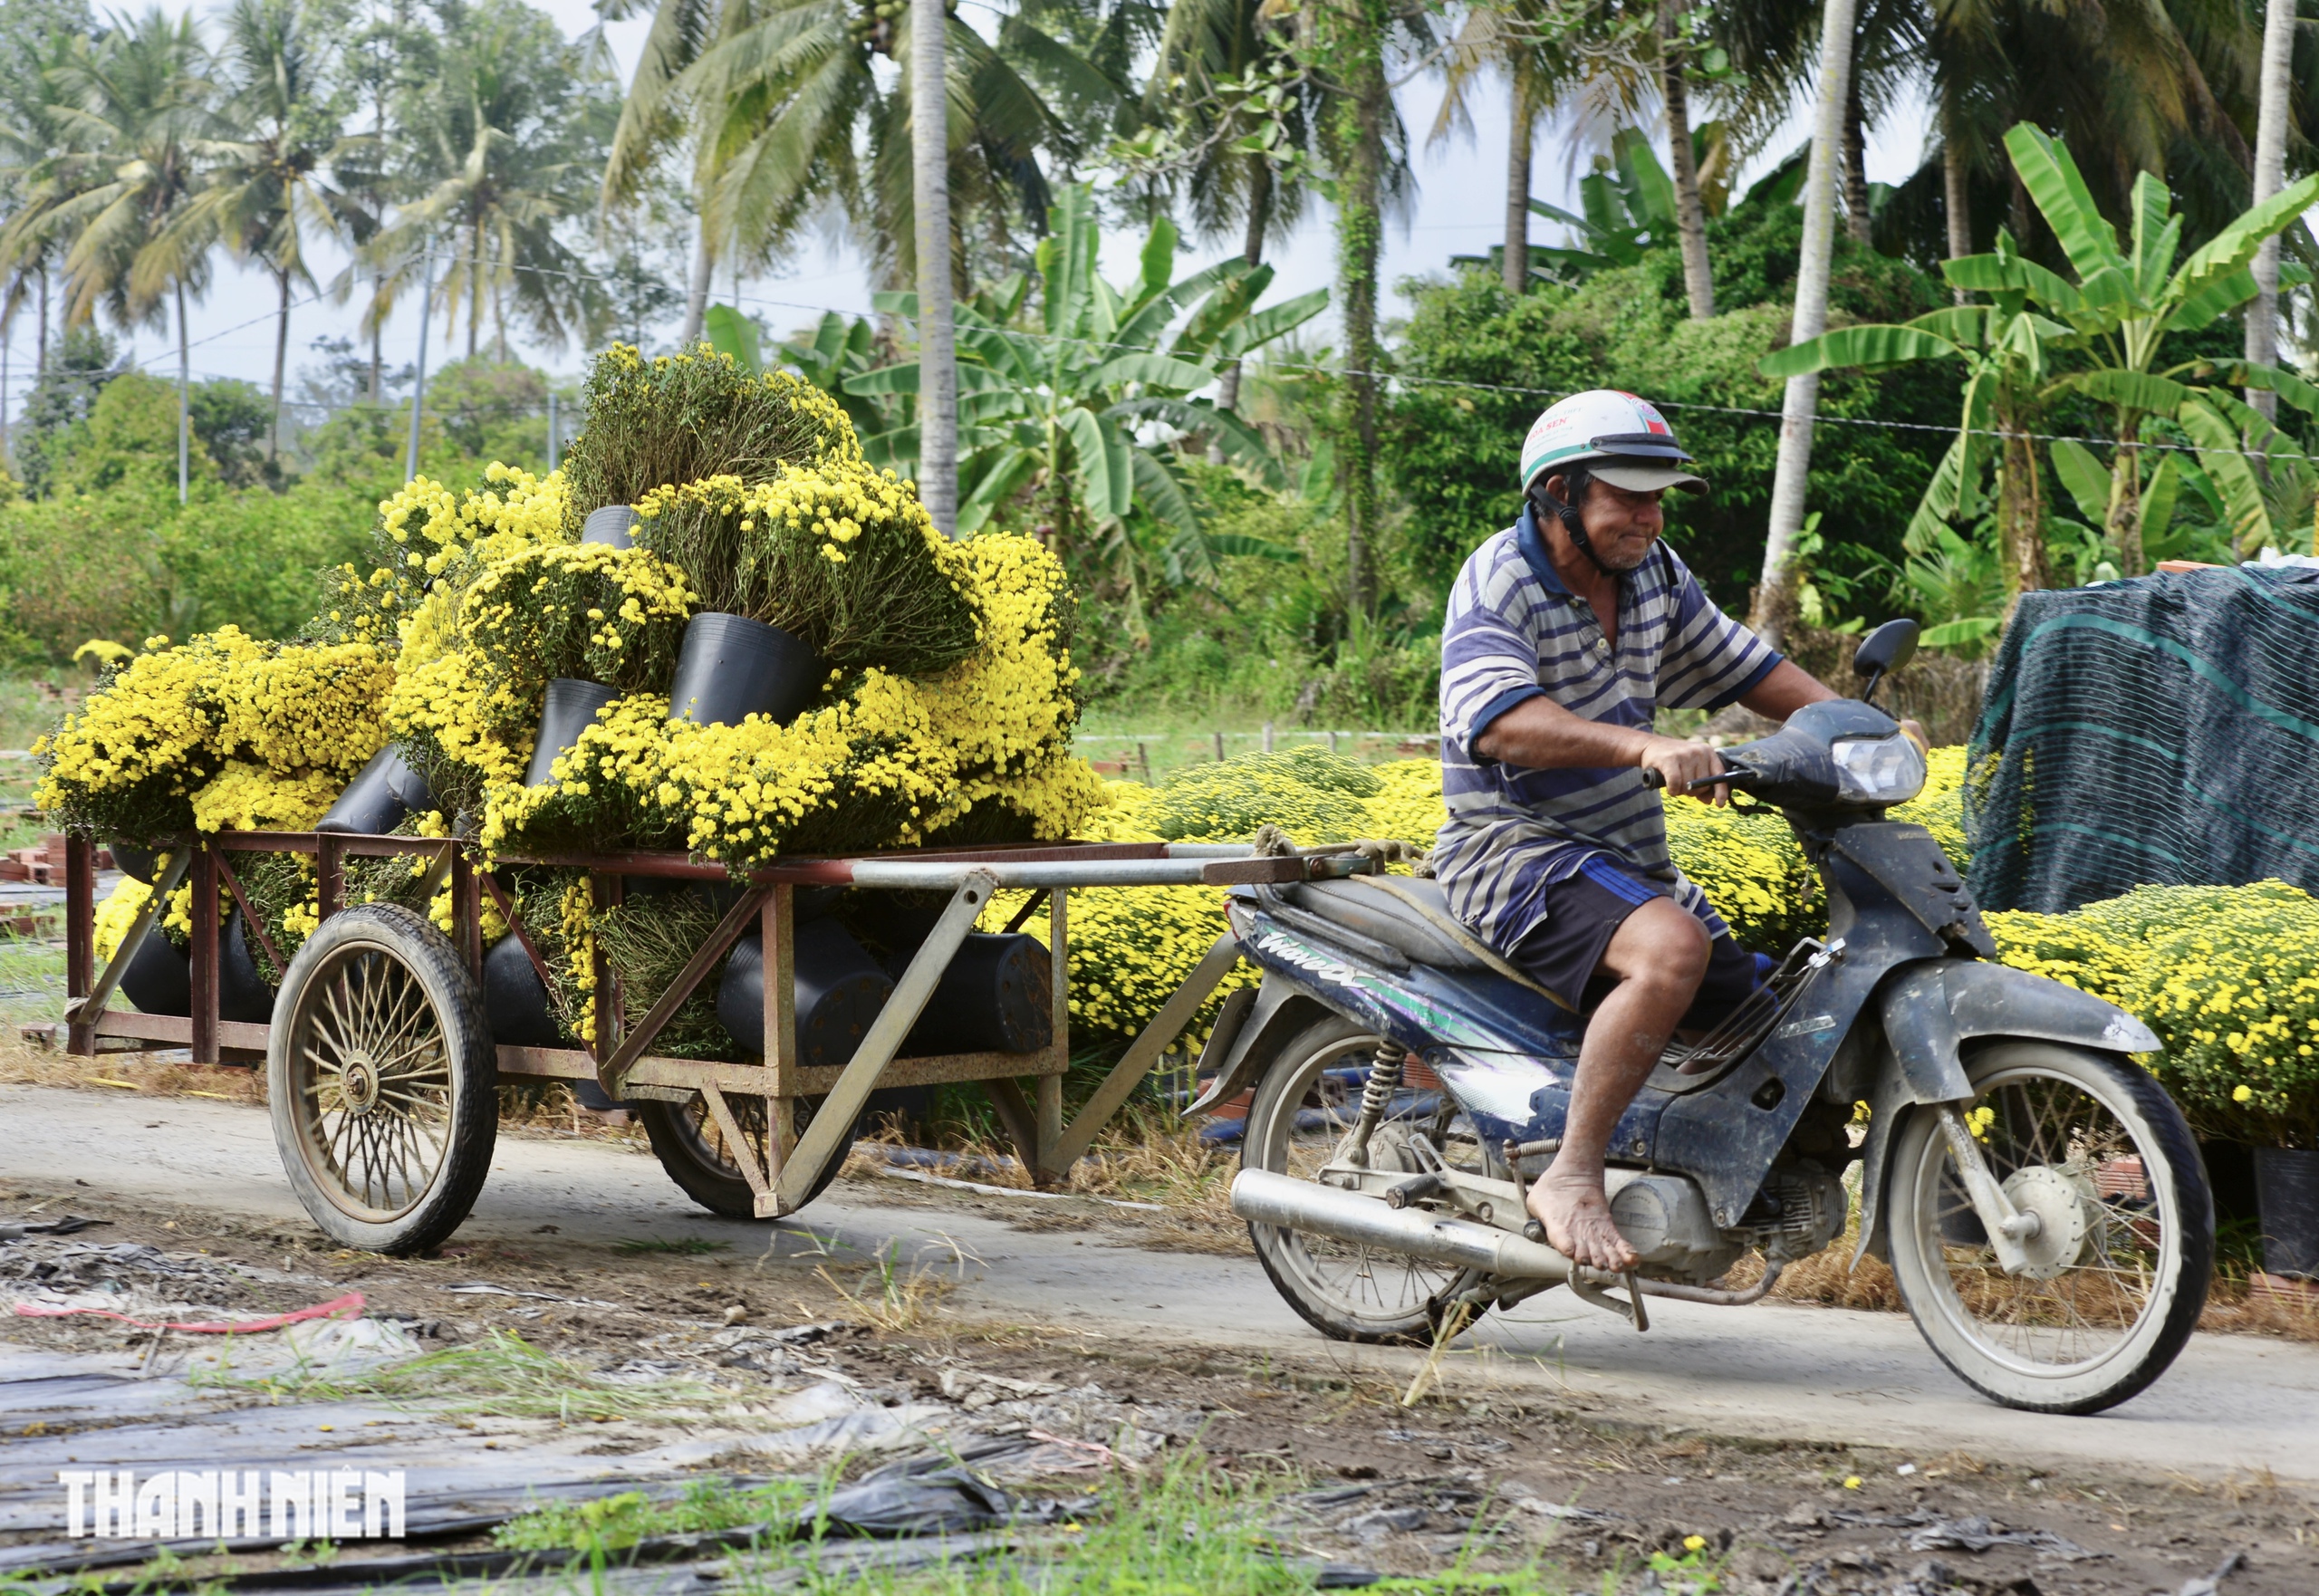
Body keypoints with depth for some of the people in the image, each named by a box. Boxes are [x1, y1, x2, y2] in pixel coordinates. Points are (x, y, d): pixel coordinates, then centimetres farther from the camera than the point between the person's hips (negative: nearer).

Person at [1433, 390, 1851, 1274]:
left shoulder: (1653, 574, 10)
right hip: (1514, 846, -9)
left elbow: (1745, 666, 18)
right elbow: (1499, 721, -31)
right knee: (1672, 949, -34)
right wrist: (1643, 745, -44)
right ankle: (1571, 1176, -28)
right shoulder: (1499, 582, -14)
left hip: (1629, 862, 9)